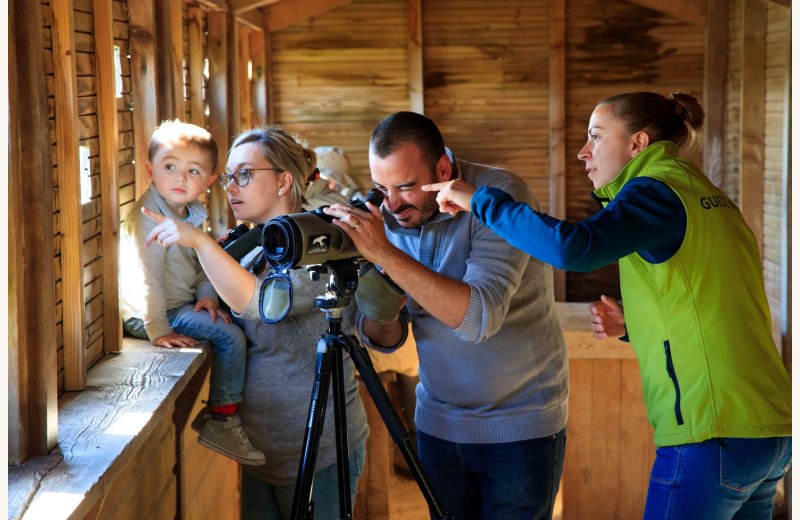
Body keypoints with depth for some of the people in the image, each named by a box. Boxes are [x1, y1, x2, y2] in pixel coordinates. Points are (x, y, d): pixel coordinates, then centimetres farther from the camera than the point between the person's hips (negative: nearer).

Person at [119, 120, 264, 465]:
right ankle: (223, 423, -10)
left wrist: (207, 294, -3)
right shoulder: (148, 216, -21)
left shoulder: (192, 214, 8)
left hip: (182, 304, 10)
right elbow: (146, 277, -25)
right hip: (146, 315, -10)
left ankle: (223, 406, 18)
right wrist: (158, 330, -27)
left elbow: (202, 263, 16)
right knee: (230, 336, -18)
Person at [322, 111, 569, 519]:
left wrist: (385, 253, -36)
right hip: (439, 421, 5)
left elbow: (480, 317, -33)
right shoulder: (387, 217, -4)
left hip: (520, 425, -5)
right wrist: (380, 313, -22)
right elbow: (386, 340, 1)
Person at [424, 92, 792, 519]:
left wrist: (480, 199, -17)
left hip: (711, 437, -9)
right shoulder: (708, 196, 17)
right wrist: (633, 325, 11)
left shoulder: (658, 191, -9)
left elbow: (572, 248, -27)